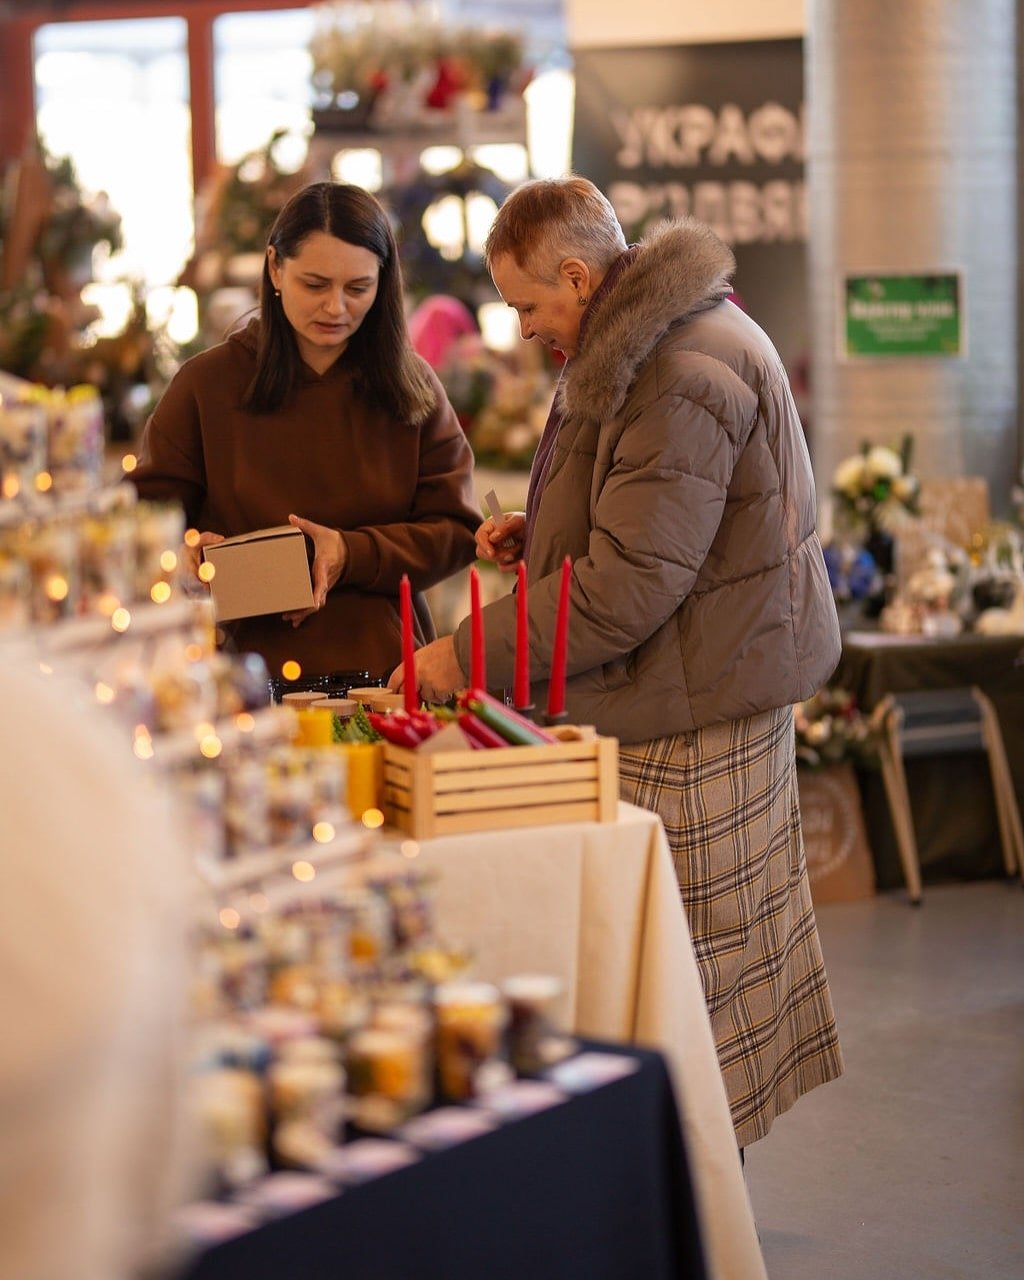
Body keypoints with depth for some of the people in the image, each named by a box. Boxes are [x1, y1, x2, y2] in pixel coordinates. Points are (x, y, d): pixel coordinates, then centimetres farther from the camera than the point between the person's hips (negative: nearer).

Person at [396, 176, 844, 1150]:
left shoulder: (679, 381, -24)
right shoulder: (644, 337, 12)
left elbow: (628, 587, -27)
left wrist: (468, 655, -21)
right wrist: (542, 530, 10)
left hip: (690, 709, -11)